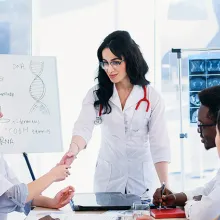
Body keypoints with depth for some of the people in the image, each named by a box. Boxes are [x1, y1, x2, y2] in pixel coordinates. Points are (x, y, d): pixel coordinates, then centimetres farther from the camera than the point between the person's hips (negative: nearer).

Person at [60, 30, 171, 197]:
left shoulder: (151, 96, -6)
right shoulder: (97, 94, -3)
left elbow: (159, 143, -8)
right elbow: (84, 127, -19)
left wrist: (165, 185, -15)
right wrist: (74, 148, -41)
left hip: (141, 177, -1)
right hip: (107, 178, 1)